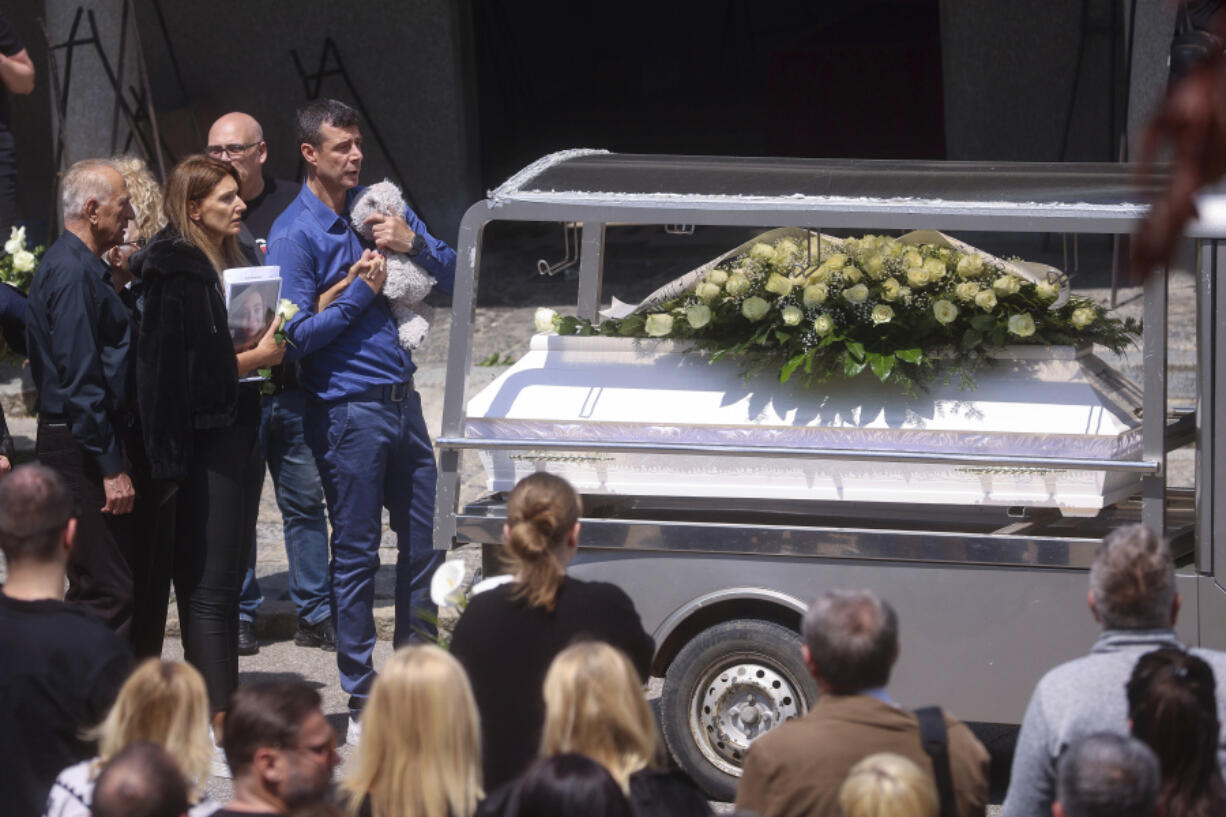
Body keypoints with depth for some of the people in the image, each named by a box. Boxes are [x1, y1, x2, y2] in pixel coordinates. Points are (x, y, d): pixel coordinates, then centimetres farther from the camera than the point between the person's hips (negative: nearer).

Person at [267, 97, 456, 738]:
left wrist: (414, 243, -9)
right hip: (347, 412, -7)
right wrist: (360, 292, -17)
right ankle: (363, 697, 8)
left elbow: (452, 276, 10)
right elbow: (297, 337, -14)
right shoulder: (294, 235, -11)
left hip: (401, 398, 7)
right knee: (356, 553, 0)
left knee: (425, 540, 12)